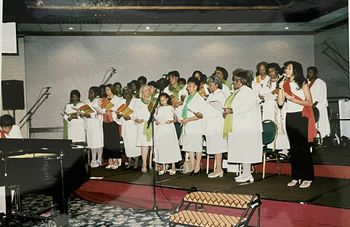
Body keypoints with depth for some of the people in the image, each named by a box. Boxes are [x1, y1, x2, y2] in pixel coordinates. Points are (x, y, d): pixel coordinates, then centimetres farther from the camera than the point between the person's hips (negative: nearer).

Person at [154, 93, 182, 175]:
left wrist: (171, 121, -14)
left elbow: (176, 118, 4)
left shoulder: (170, 107, 5)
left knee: (171, 147, -5)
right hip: (160, 130, 3)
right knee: (161, 148, 3)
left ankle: (173, 167, 4)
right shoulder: (158, 108, 12)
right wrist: (156, 121, -4)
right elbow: (155, 118, 17)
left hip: (169, 129, -3)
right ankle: (164, 167, 11)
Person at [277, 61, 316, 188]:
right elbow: (280, 102, 1)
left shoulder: (302, 84, 0)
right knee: (293, 148, 7)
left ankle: (307, 178, 2)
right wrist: (281, 87, -3)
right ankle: (296, 177, 13)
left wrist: (292, 99, -15)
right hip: (290, 118, 5)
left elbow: (309, 102, -9)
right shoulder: (285, 84, 11)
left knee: (304, 148, -4)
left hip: (302, 117, -5)